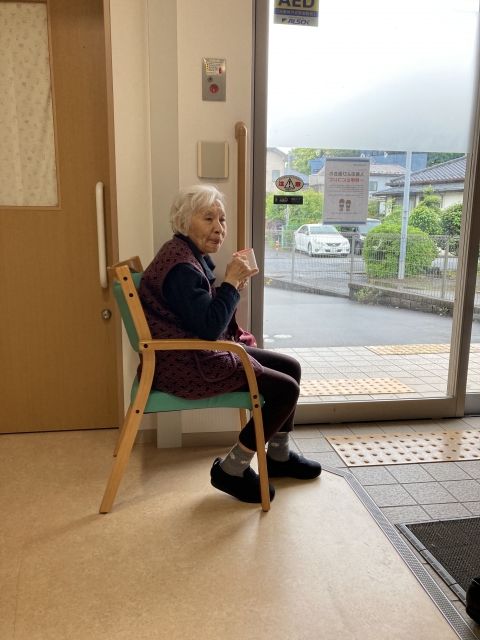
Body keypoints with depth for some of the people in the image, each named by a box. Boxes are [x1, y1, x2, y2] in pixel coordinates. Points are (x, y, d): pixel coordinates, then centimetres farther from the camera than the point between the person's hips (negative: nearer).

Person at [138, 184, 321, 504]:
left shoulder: (194, 256, 10)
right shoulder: (181, 266, -22)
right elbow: (209, 326, -26)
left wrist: (236, 285, -2)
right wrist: (231, 281, -18)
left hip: (204, 352, 11)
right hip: (188, 366, -11)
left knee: (291, 366, 12)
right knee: (286, 389, -12)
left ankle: (278, 456, 27)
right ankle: (232, 470, 2)